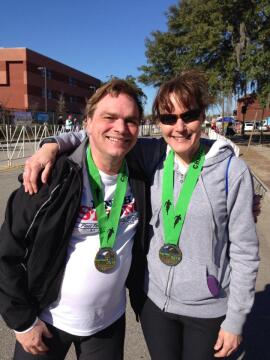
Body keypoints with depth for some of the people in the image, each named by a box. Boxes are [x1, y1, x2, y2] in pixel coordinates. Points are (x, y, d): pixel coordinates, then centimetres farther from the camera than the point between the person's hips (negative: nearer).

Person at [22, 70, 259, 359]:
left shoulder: (232, 169, -15)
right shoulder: (153, 156, -9)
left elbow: (244, 250, -10)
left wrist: (235, 319, -6)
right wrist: (54, 145, -19)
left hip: (207, 309, -2)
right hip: (154, 299, 3)